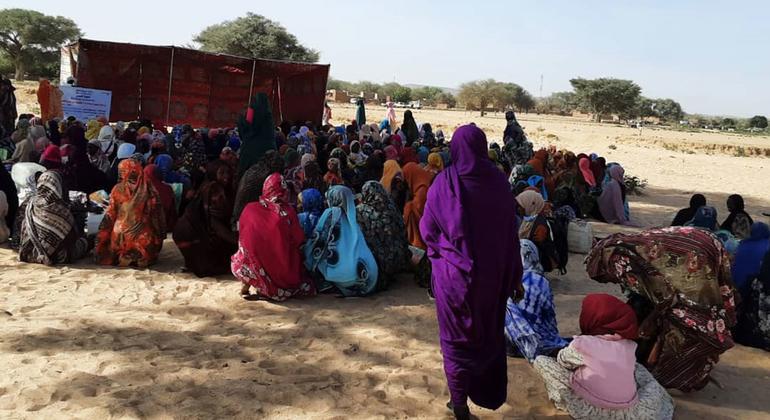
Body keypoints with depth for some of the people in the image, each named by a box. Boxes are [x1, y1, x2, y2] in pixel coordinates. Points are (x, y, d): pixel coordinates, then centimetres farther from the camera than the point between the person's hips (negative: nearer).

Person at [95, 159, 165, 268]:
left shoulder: (118, 189, -7)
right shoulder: (149, 189, -6)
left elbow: (111, 214, -1)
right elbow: (157, 214, -2)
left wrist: (102, 233, 11)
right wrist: (161, 234, 7)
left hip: (121, 236, 0)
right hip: (144, 237, 0)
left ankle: (123, 258, -3)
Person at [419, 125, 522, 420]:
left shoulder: (444, 182, -12)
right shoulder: (499, 182, -8)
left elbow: (427, 229, -6)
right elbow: (511, 234, -4)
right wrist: (515, 279, 4)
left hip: (453, 275, -2)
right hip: (492, 275, 2)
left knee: (456, 337, 12)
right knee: (489, 332, 20)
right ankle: (488, 395, 34)